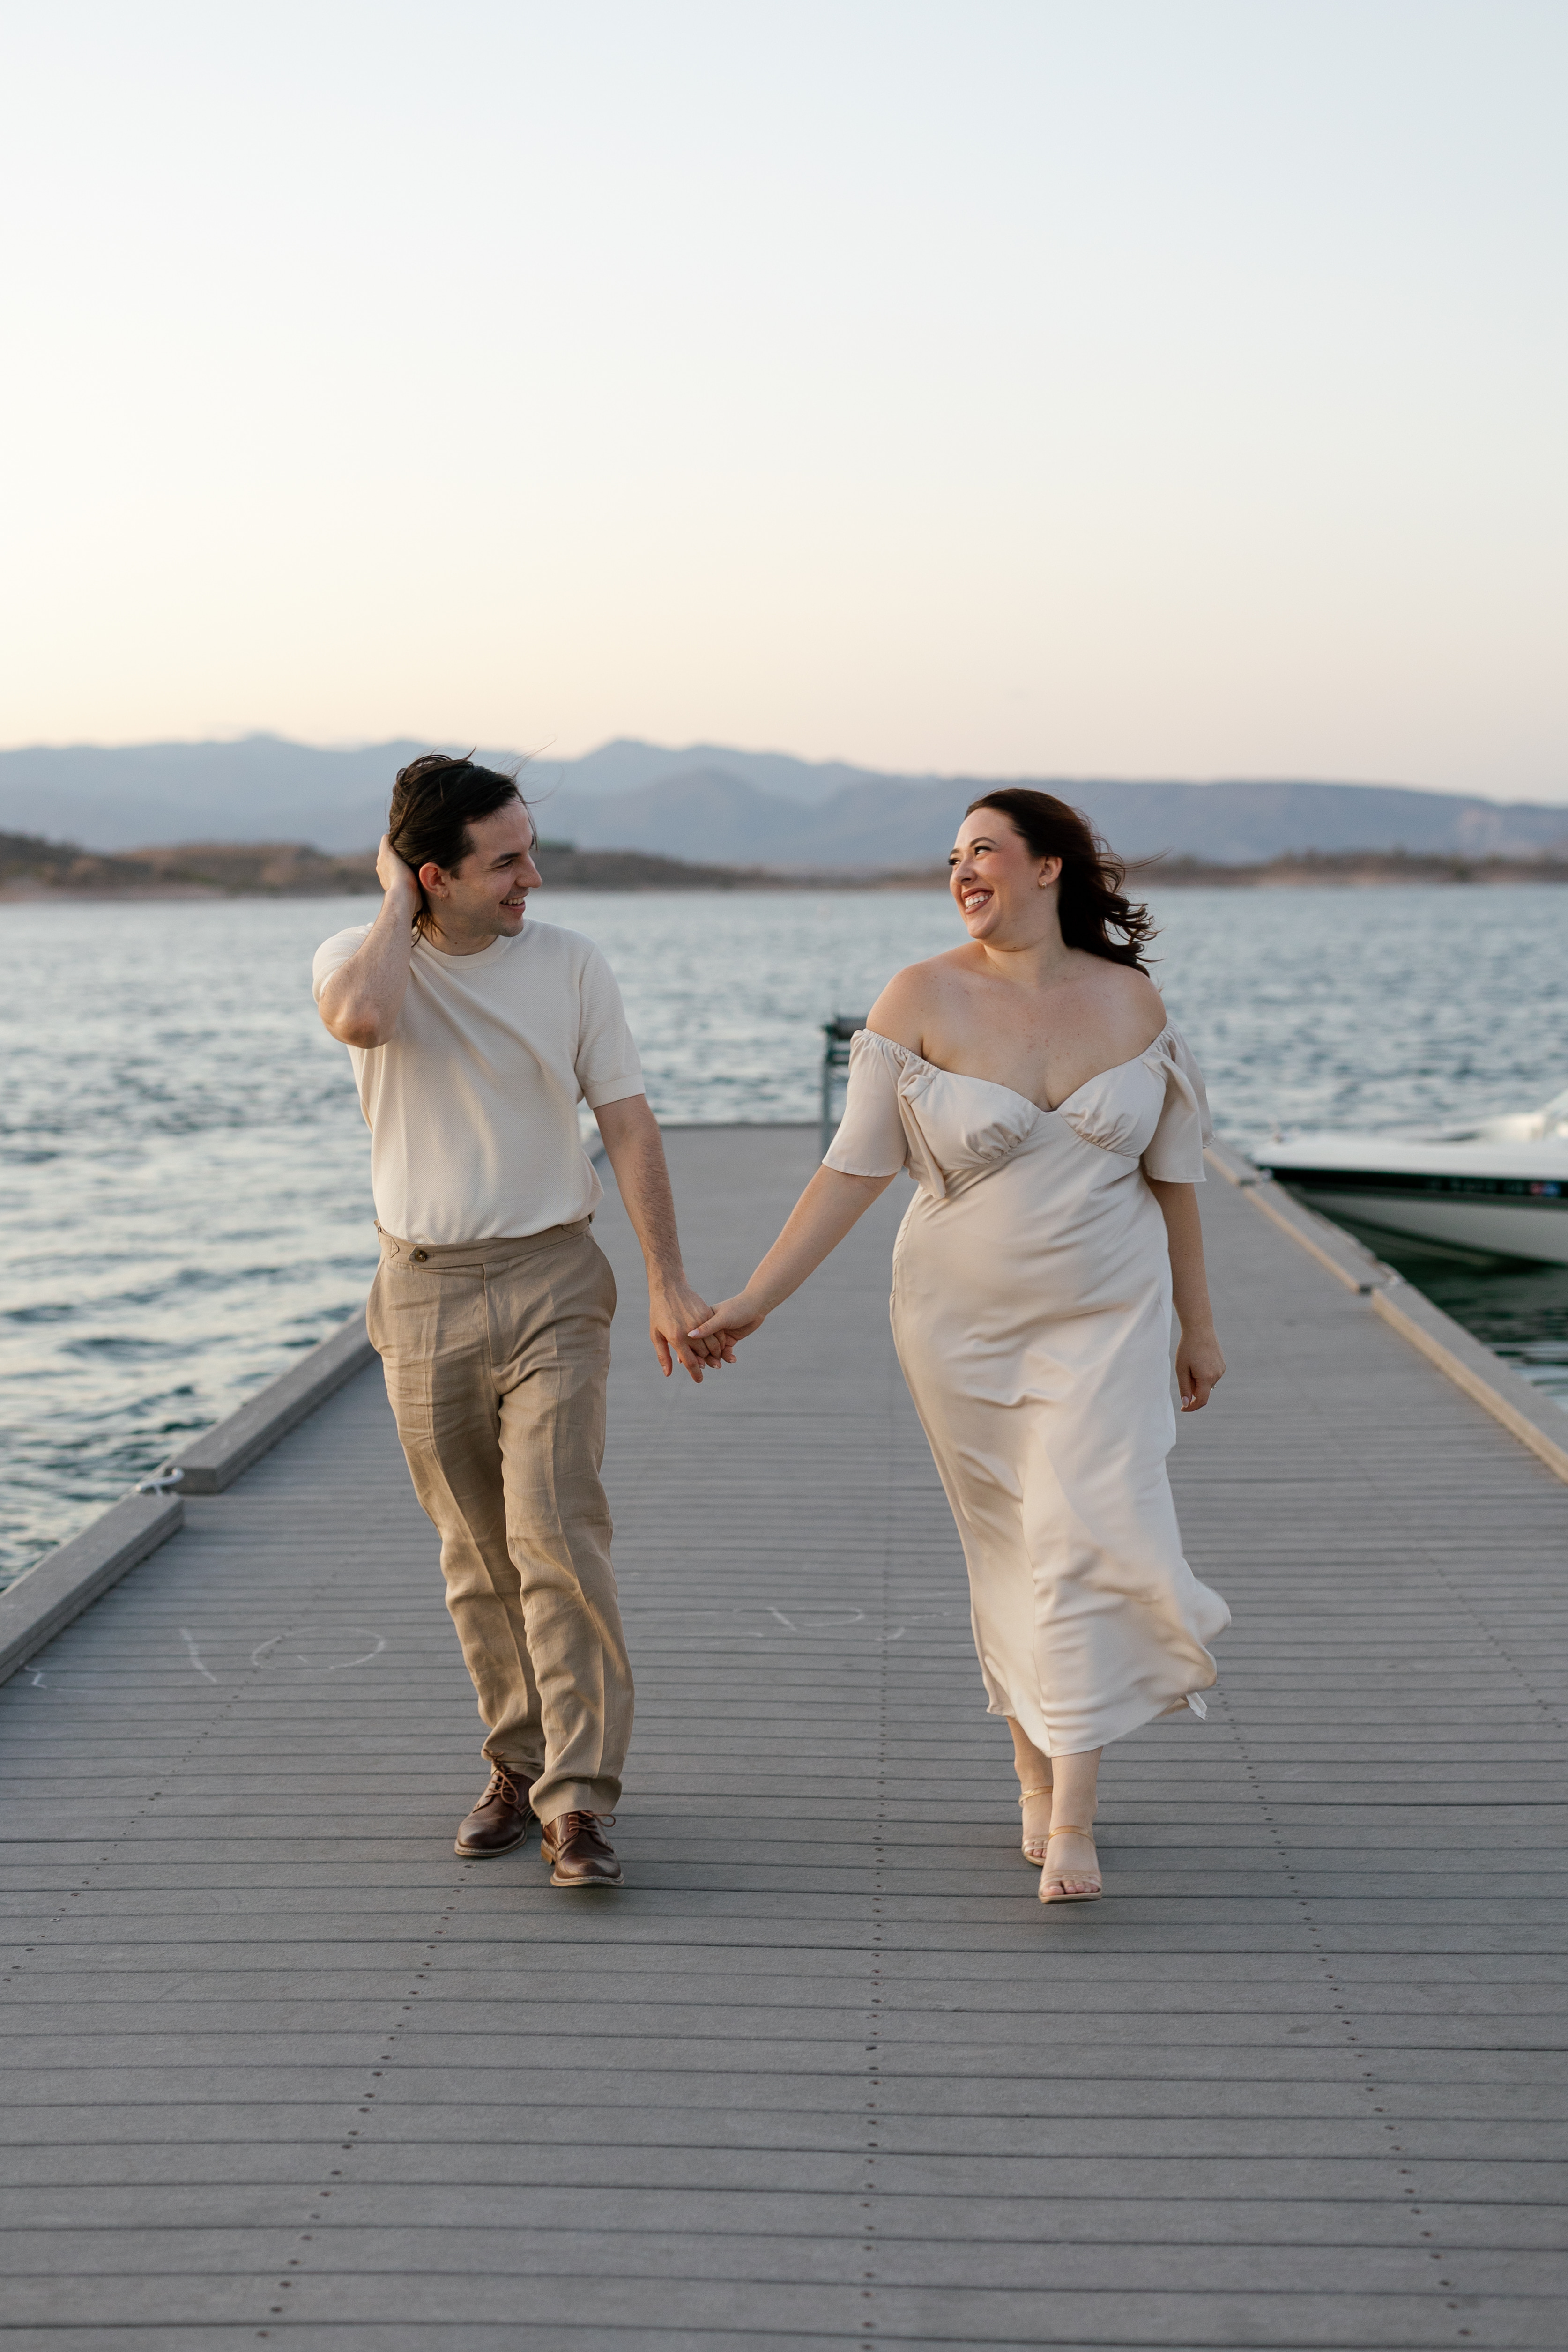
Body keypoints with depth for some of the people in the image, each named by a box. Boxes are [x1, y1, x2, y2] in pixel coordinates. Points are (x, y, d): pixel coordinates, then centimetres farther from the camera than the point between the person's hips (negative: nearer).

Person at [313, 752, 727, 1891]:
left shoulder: (571, 964, -2)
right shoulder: (360, 956, -2)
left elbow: (629, 1124, 0)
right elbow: (363, 1017, -29)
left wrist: (670, 1286, -4)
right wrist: (395, 899, -13)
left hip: (551, 1283, -1)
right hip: (425, 1292, 2)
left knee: (558, 1533, -12)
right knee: (476, 1553, 10)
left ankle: (578, 1800, -10)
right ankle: (520, 1764, 25)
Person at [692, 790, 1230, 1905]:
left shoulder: (1131, 1001, -2)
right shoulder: (925, 998, -8)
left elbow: (1172, 1172, 7)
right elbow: (856, 1166, -8)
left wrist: (1199, 1323, 11)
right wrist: (755, 1300, -14)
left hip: (1107, 1316, 0)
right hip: (966, 1322, 0)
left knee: (1079, 1538, -10)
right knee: (1009, 1550, 8)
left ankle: (1073, 1824, -5)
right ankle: (1039, 1778, 28)